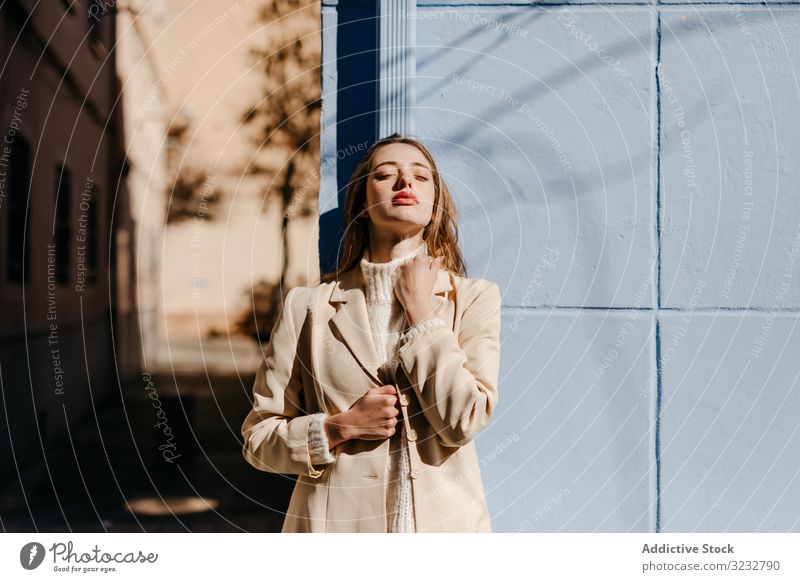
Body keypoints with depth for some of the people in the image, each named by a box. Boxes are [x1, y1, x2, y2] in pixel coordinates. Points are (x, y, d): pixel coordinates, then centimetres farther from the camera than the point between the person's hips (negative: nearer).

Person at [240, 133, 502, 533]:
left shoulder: (473, 297, 1)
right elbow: (258, 438, 3)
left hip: (444, 522, 0)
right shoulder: (308, 306, 0)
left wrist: (419, 309, -8)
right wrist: (339, 428, -12)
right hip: (339, 524, 0)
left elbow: (463, 421, -12)